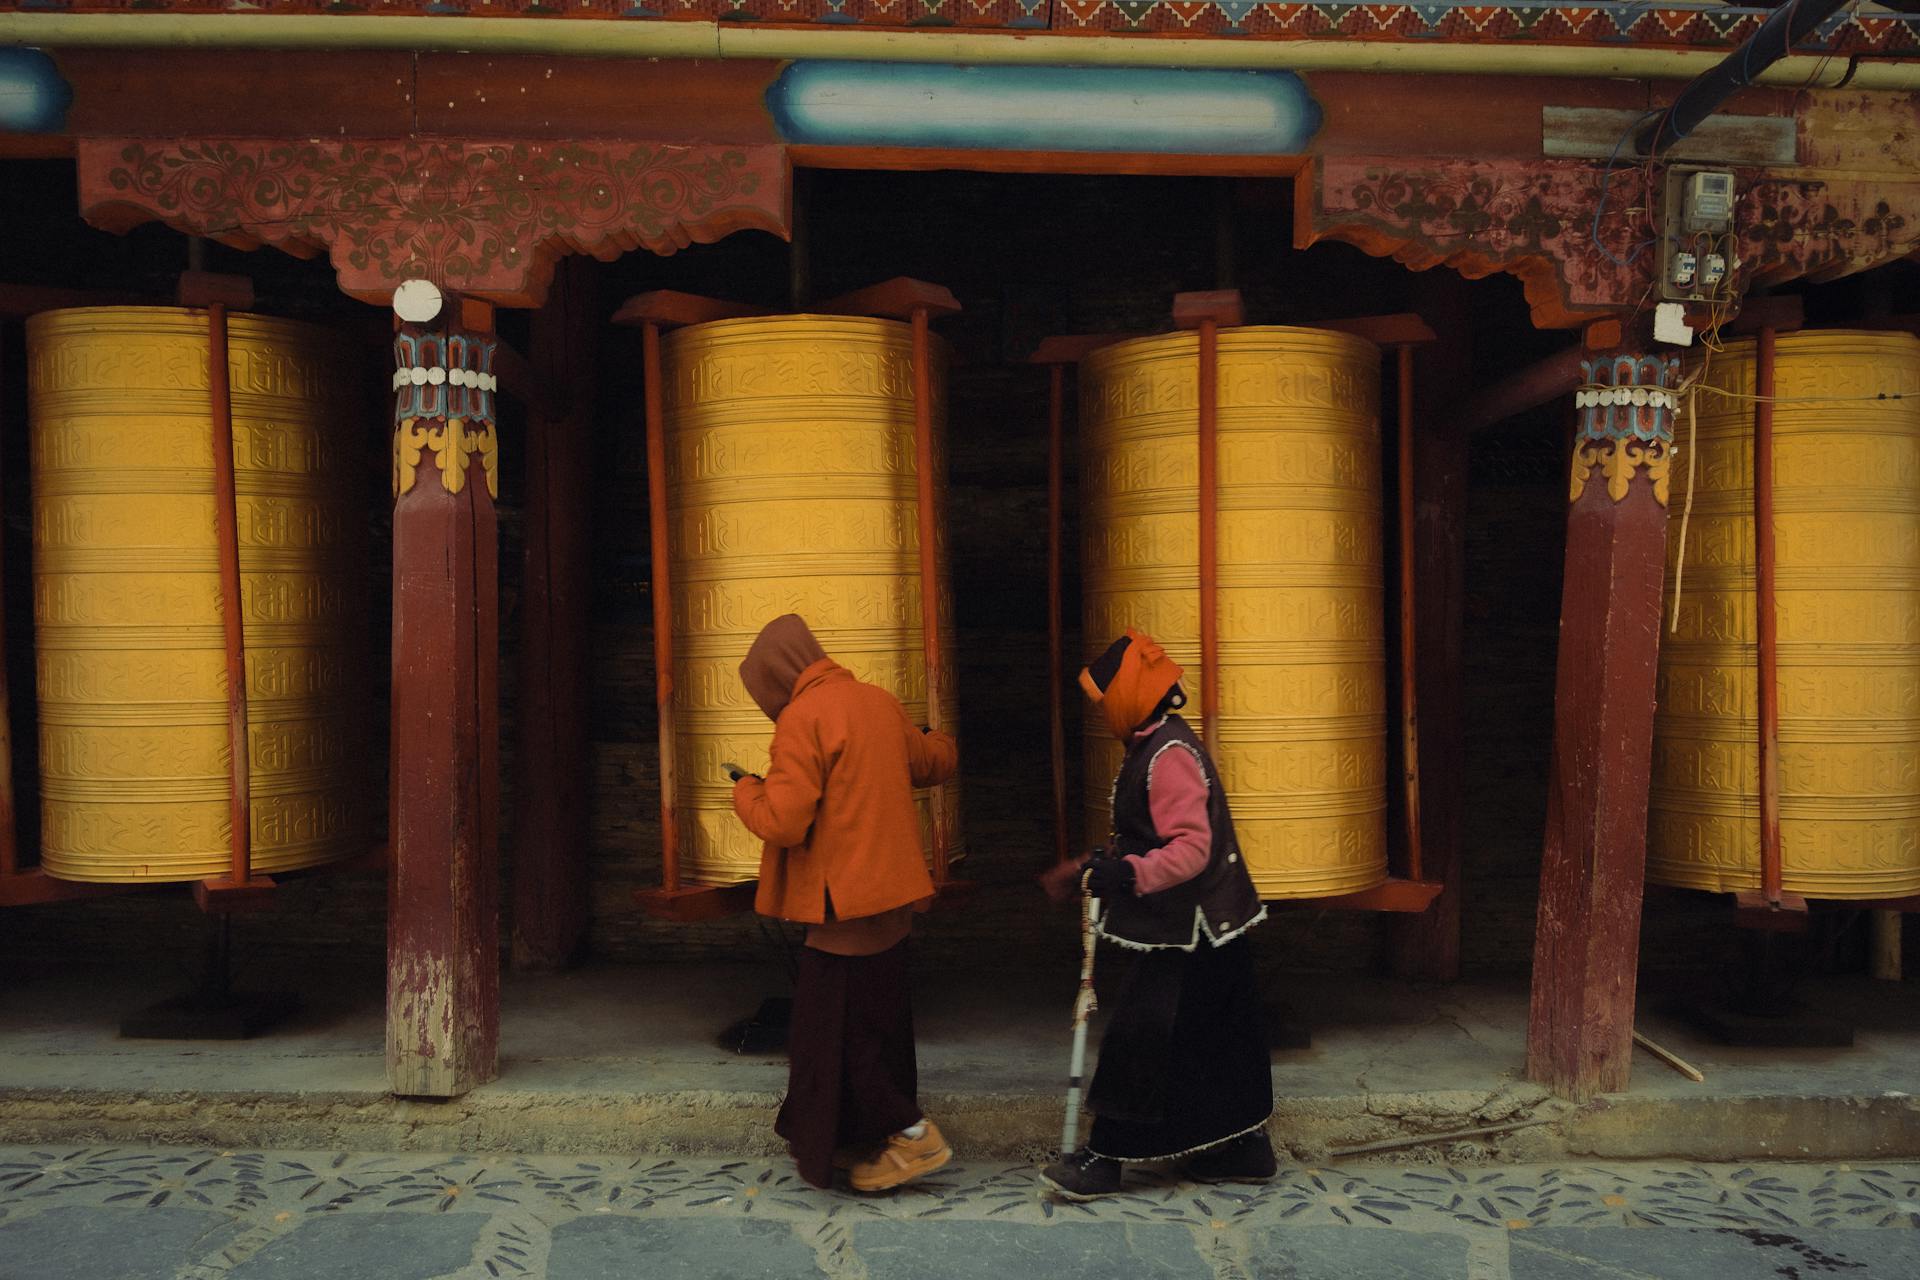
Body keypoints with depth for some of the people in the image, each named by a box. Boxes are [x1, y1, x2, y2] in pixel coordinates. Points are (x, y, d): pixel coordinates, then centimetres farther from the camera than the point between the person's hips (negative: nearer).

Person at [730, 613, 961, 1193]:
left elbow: (783, 820, -22)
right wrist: (948, 746, 47)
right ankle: (870, 1139, 27)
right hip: (893, 892, 9)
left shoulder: (803, 718, -17)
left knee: (835, 1026, 2)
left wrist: (745, 790, -2)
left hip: (845, 901, -9)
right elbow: (930, 763, 23)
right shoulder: (879, 701, 8)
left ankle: (913, 1135, 6)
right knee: (878, 1019, 17)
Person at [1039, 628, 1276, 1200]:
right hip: (1207, 927, 10)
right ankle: (1241, 1147, 26)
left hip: (1187, 932, -10)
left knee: (1139, 1033, -4)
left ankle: (1104, 1157, 4)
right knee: (1213, 1040, 16)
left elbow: (1192, 847, -28)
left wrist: (1128, 874, -38)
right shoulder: (1153, 747, 12)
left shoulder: (1169, 754, -20)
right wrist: (1091, 868, 21)